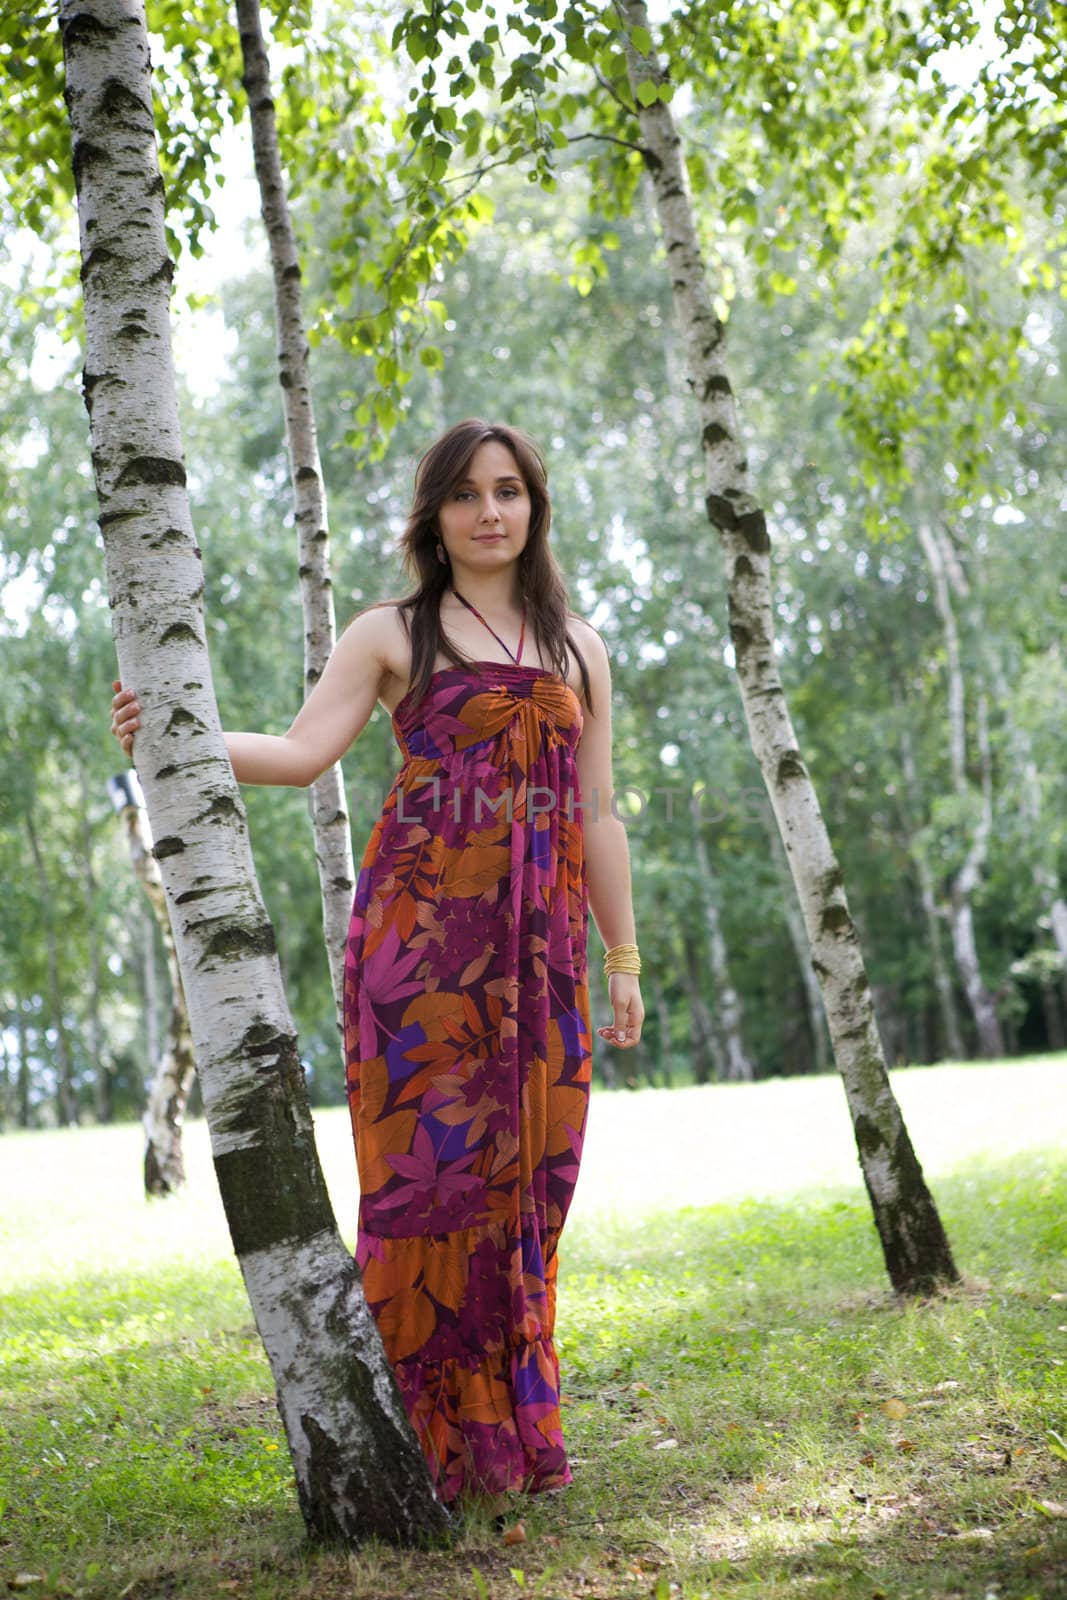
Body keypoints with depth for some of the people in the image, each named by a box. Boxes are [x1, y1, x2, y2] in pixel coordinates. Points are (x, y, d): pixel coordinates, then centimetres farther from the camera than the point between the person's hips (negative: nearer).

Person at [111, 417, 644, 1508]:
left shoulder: (578, 649, 18)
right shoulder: (394, 633, 8)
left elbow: (597, 816, 18)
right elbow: (303, 751, -5)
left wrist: (623, 958, 15)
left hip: (538, 942, 3)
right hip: (422, 925, -3)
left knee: (526, 1171, 3)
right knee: (428, 1164, -7)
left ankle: (515, 1427, 14)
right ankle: (430, 1433, 2)